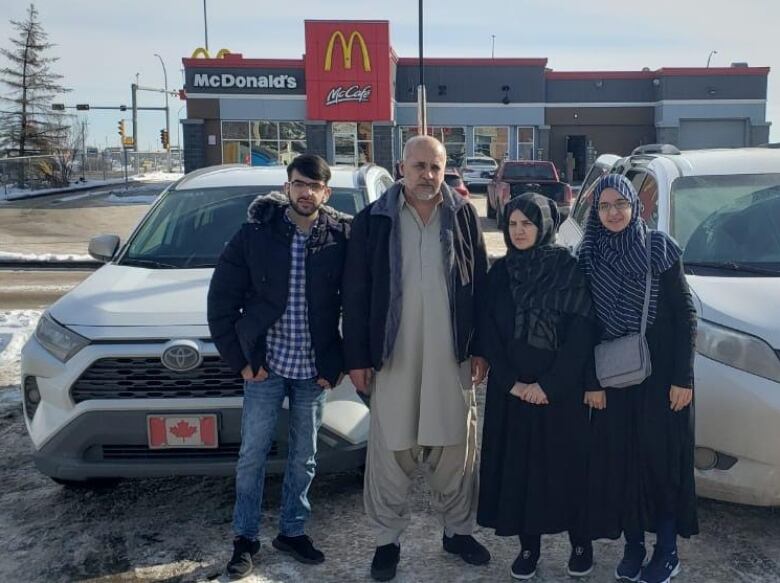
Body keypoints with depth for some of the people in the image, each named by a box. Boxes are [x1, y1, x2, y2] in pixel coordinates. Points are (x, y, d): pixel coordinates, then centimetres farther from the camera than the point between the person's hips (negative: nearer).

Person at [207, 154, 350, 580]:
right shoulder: (255, 234, -7)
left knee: (304, 456, 13)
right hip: (265, 365, -1)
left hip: (314, 370, 1)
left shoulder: (341, 239, -6)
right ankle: (245, 538, 23)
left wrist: (338, 363, -3)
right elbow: (221, 300, -3)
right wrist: (240, 359, -5)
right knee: (252, 454, 7)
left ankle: (292, 531, 31)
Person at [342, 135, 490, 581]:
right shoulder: (373, 220, -1)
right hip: (393, 355, -1)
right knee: (390, 449, 6)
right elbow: (356, 293, 0)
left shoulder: (463, 216, 3)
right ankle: (389, 539, 22)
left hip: (452, 355, 1)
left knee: (456, 446, 11)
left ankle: (458, 530, 29)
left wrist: (480, 348, 2)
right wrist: (357, 357, -3)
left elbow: (480, 285, 5)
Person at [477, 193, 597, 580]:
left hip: (561, 389, -3)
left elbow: (582, 333, -10)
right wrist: (511, 381, -8)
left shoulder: (570, 269, -6)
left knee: (566, 462, 4)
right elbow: (489, 332, 3)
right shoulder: (500, 272, 5)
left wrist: (548, 385, -14)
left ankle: (580, 543, 22)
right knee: (518, 463, 6)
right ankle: (528, 545, 20)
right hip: (511, 388, 3)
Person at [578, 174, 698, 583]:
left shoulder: (659, 248, -5)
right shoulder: (588, 256, 2)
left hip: (661, 373, -3)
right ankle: (633, 547, 21)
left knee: (662, 457, 2)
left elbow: (685, 315, -5)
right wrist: (591, 381, 0)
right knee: (619, 459, 6)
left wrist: (683, 377, -10)